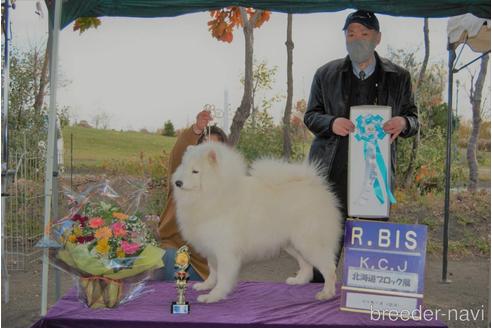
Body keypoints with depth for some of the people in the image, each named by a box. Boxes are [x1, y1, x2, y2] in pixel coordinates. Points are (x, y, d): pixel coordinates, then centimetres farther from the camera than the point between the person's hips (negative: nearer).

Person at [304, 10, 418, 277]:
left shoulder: (398, 77, 11)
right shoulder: (326, 74, 10)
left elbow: (413, 119, 15)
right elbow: (310, 116, 11)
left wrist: (404, 123, -10)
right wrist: (331, 123, -11)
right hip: (334, 173, 0)